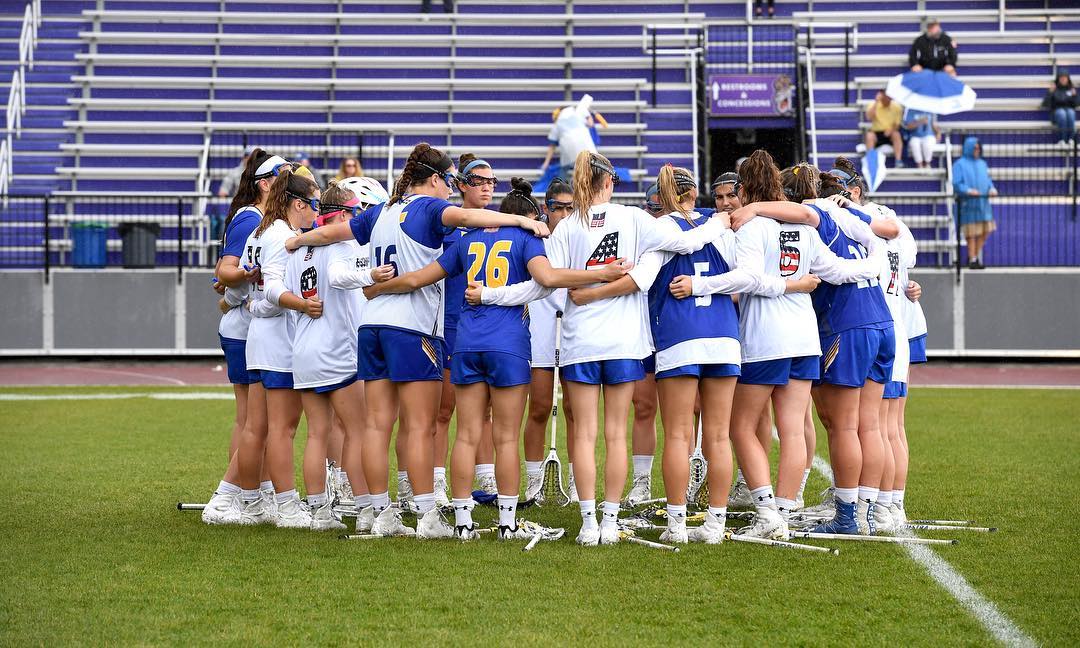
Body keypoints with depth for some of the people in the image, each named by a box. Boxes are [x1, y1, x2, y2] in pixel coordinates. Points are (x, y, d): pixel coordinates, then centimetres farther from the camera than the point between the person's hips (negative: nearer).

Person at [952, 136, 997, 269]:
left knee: (984, 231, 3)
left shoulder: (982, 164, 17)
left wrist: (991, 188, -4)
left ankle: (976, 256, 18)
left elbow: (988, 180, 18)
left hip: (983, 202, 6)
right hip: (968, 203, -6)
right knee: (971, 233, -4)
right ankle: (972, 259, 4)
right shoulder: (960, 164, -1)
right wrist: (968, 190, -24)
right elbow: (956, 184, -8)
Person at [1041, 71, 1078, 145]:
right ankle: (1061, 139, -36)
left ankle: (1070, 139, -33)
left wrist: (1074, 95, -15)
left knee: (1070, 113, -35)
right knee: (1062, 113, -37)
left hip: (1070, 110, 1)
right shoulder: (1054, 89, 1)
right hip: (1057, 112, -1)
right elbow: (1045, 105, -7)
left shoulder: (1072, 89, 7)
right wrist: (1050, 92, -19)